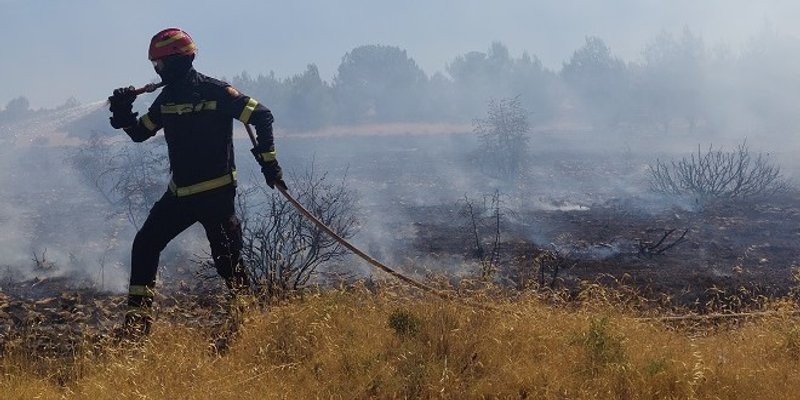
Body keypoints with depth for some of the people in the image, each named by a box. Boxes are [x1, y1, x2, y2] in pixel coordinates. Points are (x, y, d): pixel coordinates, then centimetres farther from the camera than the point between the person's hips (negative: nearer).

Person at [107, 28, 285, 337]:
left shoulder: (216, 92, -12)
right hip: (179, 194, 7)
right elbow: (139, 133, 18)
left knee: (227, 257, -7)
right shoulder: (167, 98, 8)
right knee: (145, 244, 2)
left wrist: (268, 161, -12)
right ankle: (138, 314, 9)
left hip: (217, 194, -7)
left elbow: (262, 117, -9)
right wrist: (123, 113, -2)